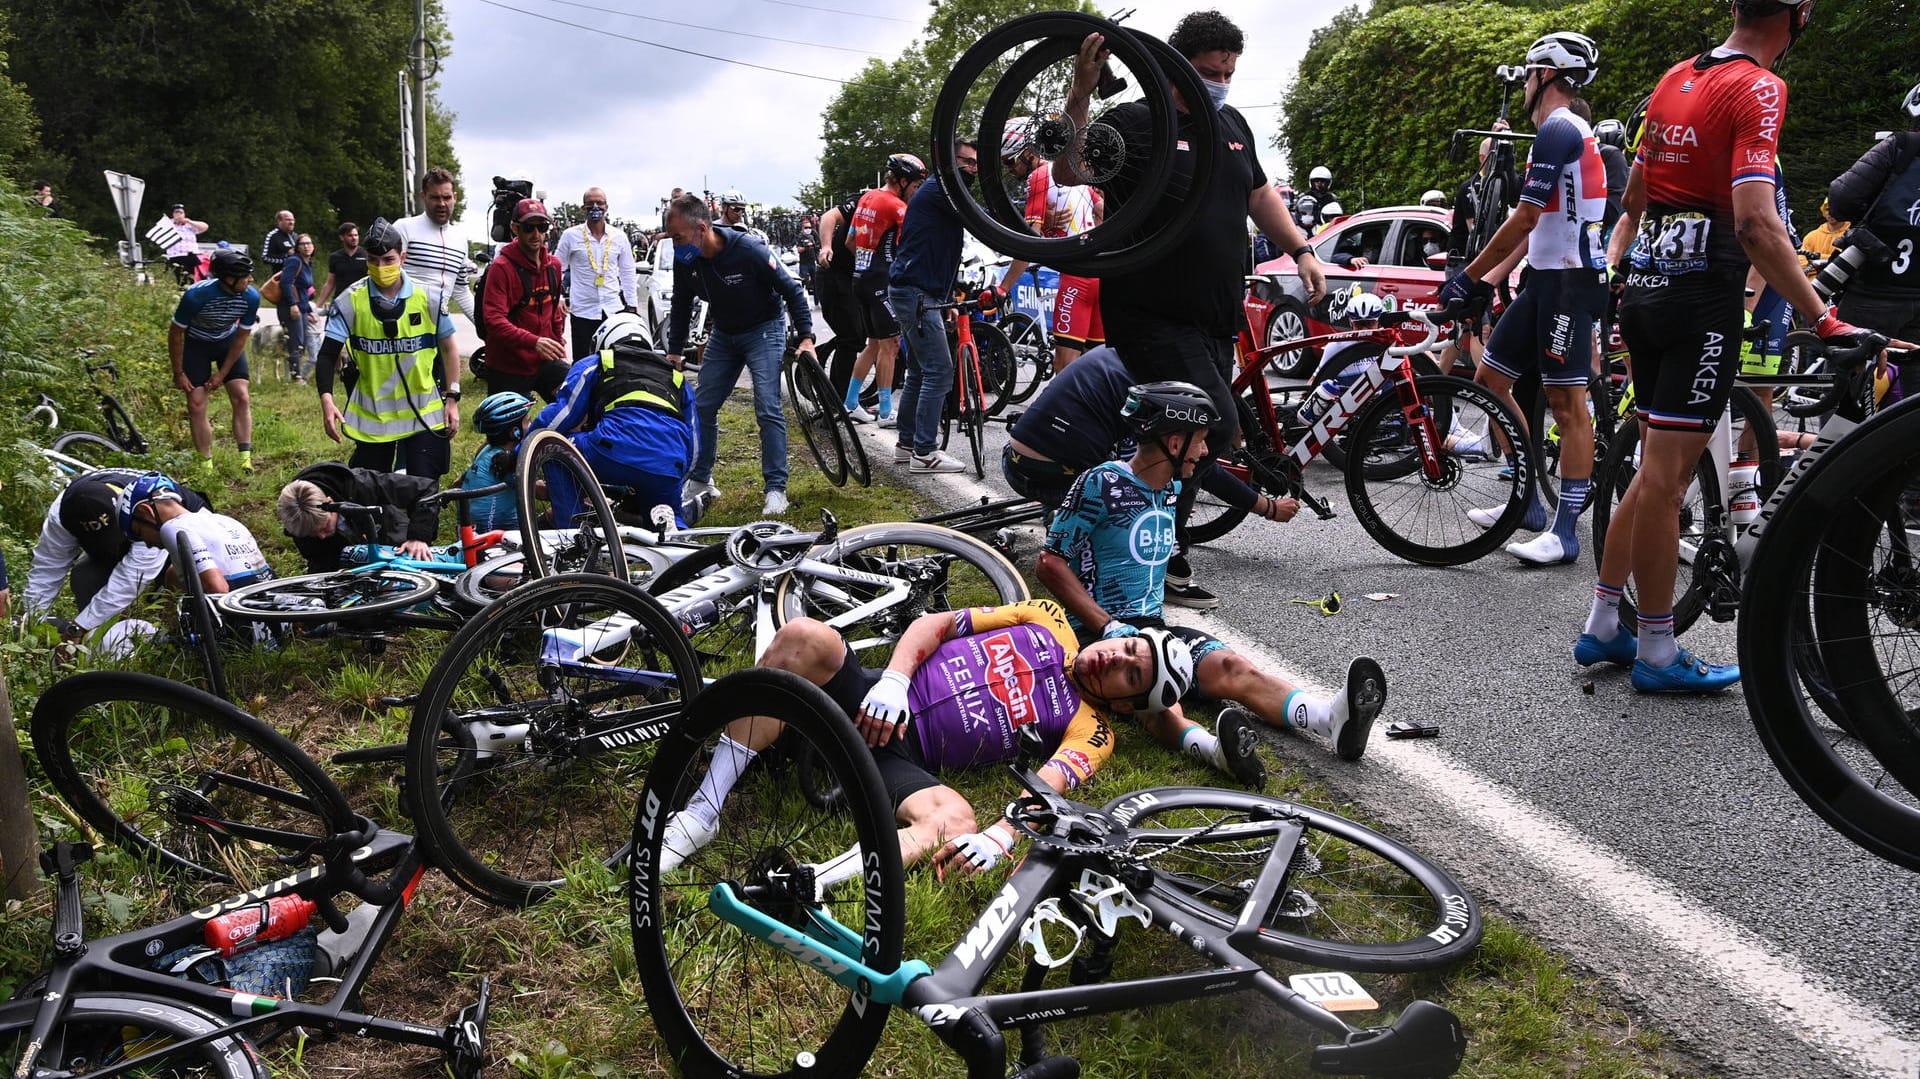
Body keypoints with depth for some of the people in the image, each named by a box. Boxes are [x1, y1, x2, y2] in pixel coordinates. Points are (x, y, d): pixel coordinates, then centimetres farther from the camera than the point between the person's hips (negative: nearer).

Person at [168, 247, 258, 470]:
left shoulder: (251, 297, -24)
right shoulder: (196, 296, -32)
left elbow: (241, 338, -10)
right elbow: (175, 334, -17)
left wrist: (222, 373, -9)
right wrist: (178, 373, -12)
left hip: (228, 341, 2)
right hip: (196, 343, -2)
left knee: (241, 398, -11)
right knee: (196, 405, -7)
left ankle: (246, 460, -10)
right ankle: (206, 464, 0)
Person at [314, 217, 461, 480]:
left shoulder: (427, 298, -4)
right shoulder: (350, 301, -6)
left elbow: (448, 348, 6)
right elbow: (328, 354, -7)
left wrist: (452, 399, 2)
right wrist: (326, 400, -22)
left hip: (424, 415, 0)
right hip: (371, 417, 0)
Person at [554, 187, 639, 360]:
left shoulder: (619, 237, 6)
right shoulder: (570, 235, 0)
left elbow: (627, 272, 11)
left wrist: (632, 305, 8)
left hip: (613, 309, 1)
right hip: (582, 310, -1)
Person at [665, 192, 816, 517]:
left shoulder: (749, 251, -28)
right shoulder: (685, 260, -12)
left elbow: (792, 291, -18)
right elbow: (681, 308, 5)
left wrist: (806, 338, -23)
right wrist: (674, 352, 4)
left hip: (763, 331, -6)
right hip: (723, 335, 6)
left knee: (768, 409, -15)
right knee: (702, 405, 4)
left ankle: (776, 488, -9)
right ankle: (700, 481, 18)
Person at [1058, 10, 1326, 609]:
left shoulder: (1233, 126, 15)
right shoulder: (1133, 123, -8)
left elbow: (1259, 193, 28)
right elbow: (1068, 171, -23)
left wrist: (1302, 250, 20)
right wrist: (1081, 91, -34)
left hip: (1217, 321, 8)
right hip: (1152, 317, -8)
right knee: (1217, 425, -18)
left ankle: (1166, 557, 21)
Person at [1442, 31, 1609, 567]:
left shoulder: (1559, 130, -13)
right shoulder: (1563, 132, 20)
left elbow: (1523, 221, -18)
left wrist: (1469, 276, -11)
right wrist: (1487, 277, 18)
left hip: (1569, 281, -11)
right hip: (1546, 279, 11)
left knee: (1567, 403, -9)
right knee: (1491, 377, 11)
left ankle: (1566, 531, -5)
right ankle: (1528, 502, 18)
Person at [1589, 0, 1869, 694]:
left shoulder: (1675, 78, 13)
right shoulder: (1759, 89, -11)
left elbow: (1633, 200, 19)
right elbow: (1756, 225, -22)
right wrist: (1824, 319, -21)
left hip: (1646, 289, 8)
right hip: (1702, 297, -8)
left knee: (1657, 470, 15)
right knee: (1665, 478, -3)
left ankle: (1602, 628, 19)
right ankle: (1657, 654, 6)